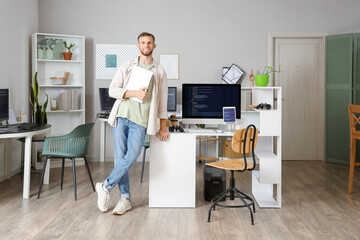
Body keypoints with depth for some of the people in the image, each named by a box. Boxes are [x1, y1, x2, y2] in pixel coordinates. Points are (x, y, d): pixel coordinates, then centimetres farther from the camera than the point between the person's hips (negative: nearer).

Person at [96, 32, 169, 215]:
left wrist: (163, 127, 9)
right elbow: (112, 90, 3)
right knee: (120, 158, 0)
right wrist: (134, 93, -13)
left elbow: (162, 101, 13)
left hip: (140, 122, 0)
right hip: (121, 117, 1)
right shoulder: (126, 67, 11)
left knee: (130, 159, -12)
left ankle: (105, 187, 9)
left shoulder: (159, 72, 12)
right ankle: (125, 199, 12)